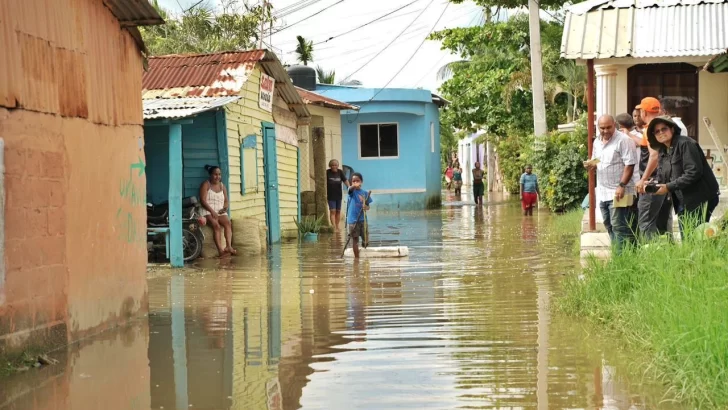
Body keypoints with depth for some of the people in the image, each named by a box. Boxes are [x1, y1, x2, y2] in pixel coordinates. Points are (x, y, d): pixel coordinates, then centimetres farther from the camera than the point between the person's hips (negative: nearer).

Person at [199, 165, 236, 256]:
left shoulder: (222, 186, 20)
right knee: (216, 225, -32)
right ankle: (220, 250, -43)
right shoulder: (206, 185, 3)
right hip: (208, 212, -5)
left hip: (220, 212, 5)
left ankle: (229, 246, -41)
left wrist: (225, 207, -7)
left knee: (227, 222, -28)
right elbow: (203, 201, -8)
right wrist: (212, 211, -20)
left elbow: (226, 201, 18)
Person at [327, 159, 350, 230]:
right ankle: (334, 227, -12)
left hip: (339, 195, 4)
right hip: (331, 195, -4)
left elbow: (345, 181, -6)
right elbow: (325, 183, -9)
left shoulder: (340, 172, -3)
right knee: (332, 211, -8)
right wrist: (325, 194, -15)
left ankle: (337, 226, 21)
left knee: (338, 211, 11)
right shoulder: (327, 172, -10)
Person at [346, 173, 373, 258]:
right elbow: (350, 188, -28)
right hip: (353, 219, -2)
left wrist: (366, 207, -16)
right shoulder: (352, 191, -2)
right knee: (355, 238, 0)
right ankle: (356, 257, 6)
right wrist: (354, 186, -52)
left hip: (362, 218, 2)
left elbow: (368, 206, 9)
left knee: (365, 238, 6)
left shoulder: (365, 193, 6)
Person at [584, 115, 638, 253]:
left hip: (618, 192, -8)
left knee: (619, 226, -10)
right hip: (602, 192, 8)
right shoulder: (597, 142, 12)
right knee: (609, 226, 13)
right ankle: (616, 253, 22)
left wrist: (622, 186, -22)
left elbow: (630, 164, -17)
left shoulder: (623, 140, -13)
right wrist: (590, 164, 0)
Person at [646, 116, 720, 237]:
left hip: (700, 199, -8)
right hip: (682, 203, 8)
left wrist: (669, 187, -22)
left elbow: (693, 172, -22)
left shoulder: (685, 143, -12)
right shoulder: (663, 151, 13)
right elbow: (663, 178, 13)